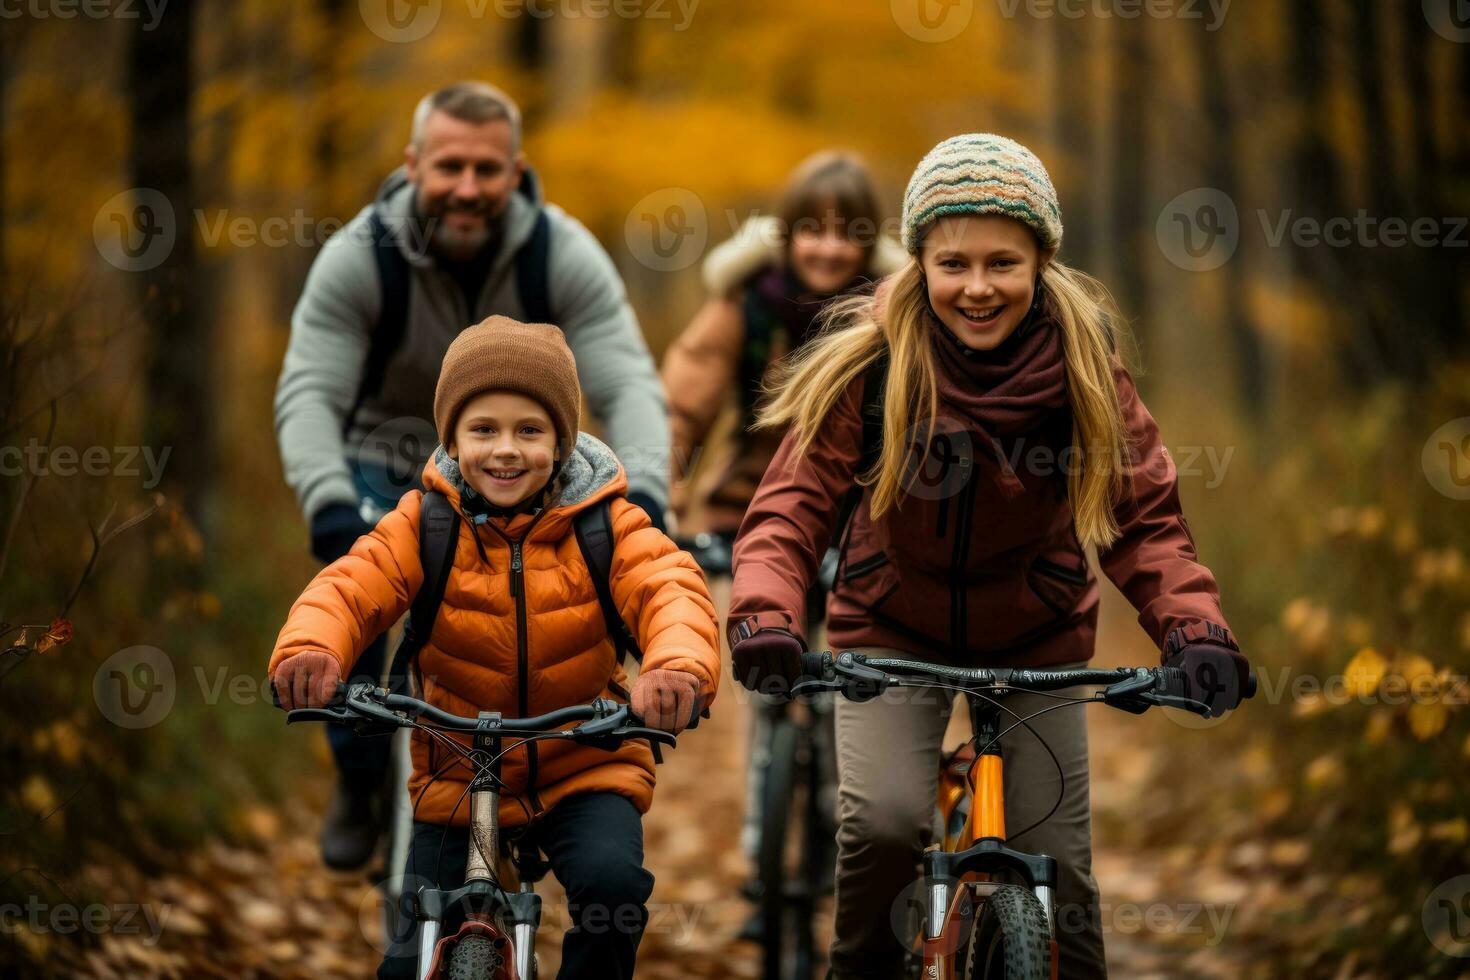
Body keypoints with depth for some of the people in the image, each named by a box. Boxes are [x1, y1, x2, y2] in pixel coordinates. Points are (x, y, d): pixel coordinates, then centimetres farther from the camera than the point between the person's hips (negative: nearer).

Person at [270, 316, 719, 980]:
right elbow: (349, 587, -21)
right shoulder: (423, 523, -7)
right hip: (458, 780, 1)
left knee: (611, 881, -30)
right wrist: (309, 650, -46)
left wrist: (680, 665, -50)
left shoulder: (604, 524, -9)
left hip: (584, 770, -1)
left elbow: (670, 589, -26)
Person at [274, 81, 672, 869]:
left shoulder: (563, 255, -20)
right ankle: (359, 785, -5)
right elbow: (308, 393, -28)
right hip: (388, 457, -1)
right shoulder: (359, 257, -21)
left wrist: (643, 493, -46)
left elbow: (628, 385, -27)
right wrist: (329, 503, -47)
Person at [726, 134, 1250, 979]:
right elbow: (792, 506, -21)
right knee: (883, 819, -23)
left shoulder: (1084, 364, -16)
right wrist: (765, 616, -41)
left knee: (1058, 866, -1)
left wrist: (1196, 629, -33)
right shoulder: (872, 363, -19)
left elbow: (1143, 516, -15)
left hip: (1036, 636, 1)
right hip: (894, 631, -1)